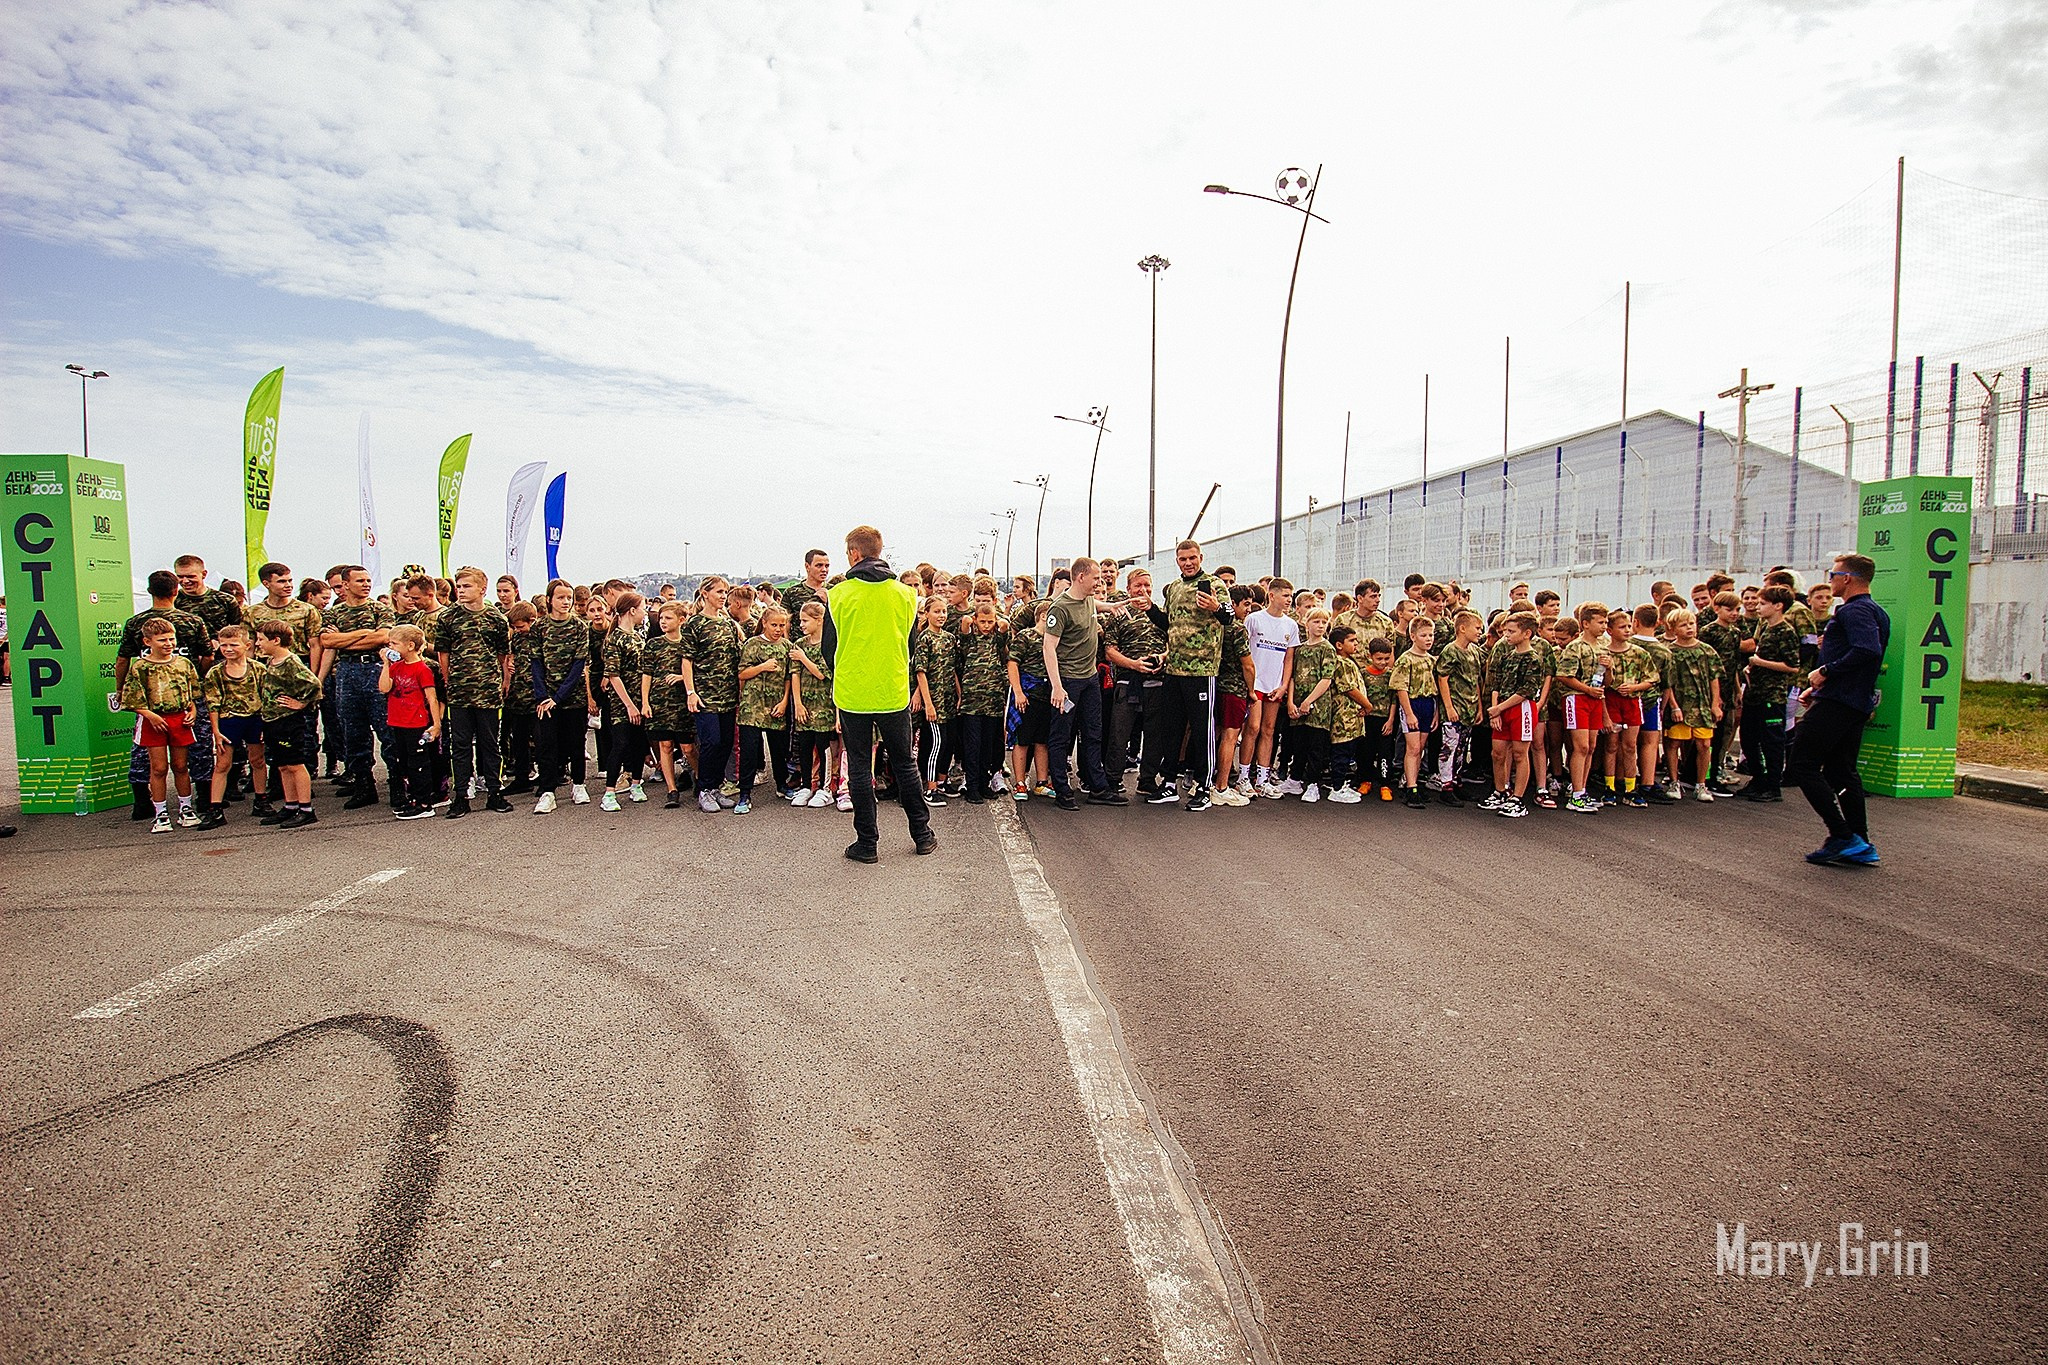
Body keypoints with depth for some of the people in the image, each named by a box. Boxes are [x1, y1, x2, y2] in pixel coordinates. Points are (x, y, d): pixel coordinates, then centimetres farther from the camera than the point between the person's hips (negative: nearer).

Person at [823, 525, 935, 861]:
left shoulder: (839, 595, -7)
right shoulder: (904, 594, 0)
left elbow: (829, 646, 2)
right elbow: (909, 644, 9)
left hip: (852, 693, -2)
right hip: (894, 693, 2)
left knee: (859, 767, 7)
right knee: (904, 763, 15)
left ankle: (867, 843, 10)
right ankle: (922, 834, 21)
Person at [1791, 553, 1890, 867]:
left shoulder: (1854, 610, -14)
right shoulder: (1876, 611, 21)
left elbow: (1867, 650, -31)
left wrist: (1826, 671, -21)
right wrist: (1819, 688, 21)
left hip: (1837, 701, -11)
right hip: (1858, 703, 11)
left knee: (1803, 765, -8)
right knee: (1841, 772, 15)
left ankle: (1843, 837, -10)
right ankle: (1861, 846, 16)